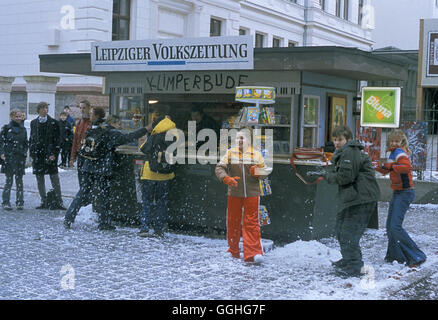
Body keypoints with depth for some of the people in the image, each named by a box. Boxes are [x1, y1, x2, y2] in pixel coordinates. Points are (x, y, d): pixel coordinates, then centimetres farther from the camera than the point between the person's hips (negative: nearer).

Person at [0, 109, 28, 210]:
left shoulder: (23, 129, 11)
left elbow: (26, 144, 19)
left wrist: (24, 153, 5)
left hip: (20, 157, 3)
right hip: (9, 157, -3)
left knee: (19, 179, 3)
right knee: (9, 180, -4)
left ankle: (19, 202, 6)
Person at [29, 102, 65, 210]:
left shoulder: (53, 123, 2)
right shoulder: (34, 123, 11)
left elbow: (57, 140, -1)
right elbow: (31, 138, 14)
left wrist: (54, 154, -10)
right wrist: (32, 153, 4)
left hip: (50, 154, -3)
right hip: (37, 154, 4)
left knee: (54, 179, -6)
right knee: (39, 179, 6)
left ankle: (58, 202, -3)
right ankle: (44, 202, 14)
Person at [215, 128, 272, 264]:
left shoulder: (256, 154, 4)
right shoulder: (230, 153, 5)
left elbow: (264, 172, 8)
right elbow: (219, 168, -2)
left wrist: (257, 173, -15)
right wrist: (226, 178, -21)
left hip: (252, 193, -1)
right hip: (234, 193, 1)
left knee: (252, 223, -6)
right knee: (233, 222, 9)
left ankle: (252, 253, -7)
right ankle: (234, 250, 25)